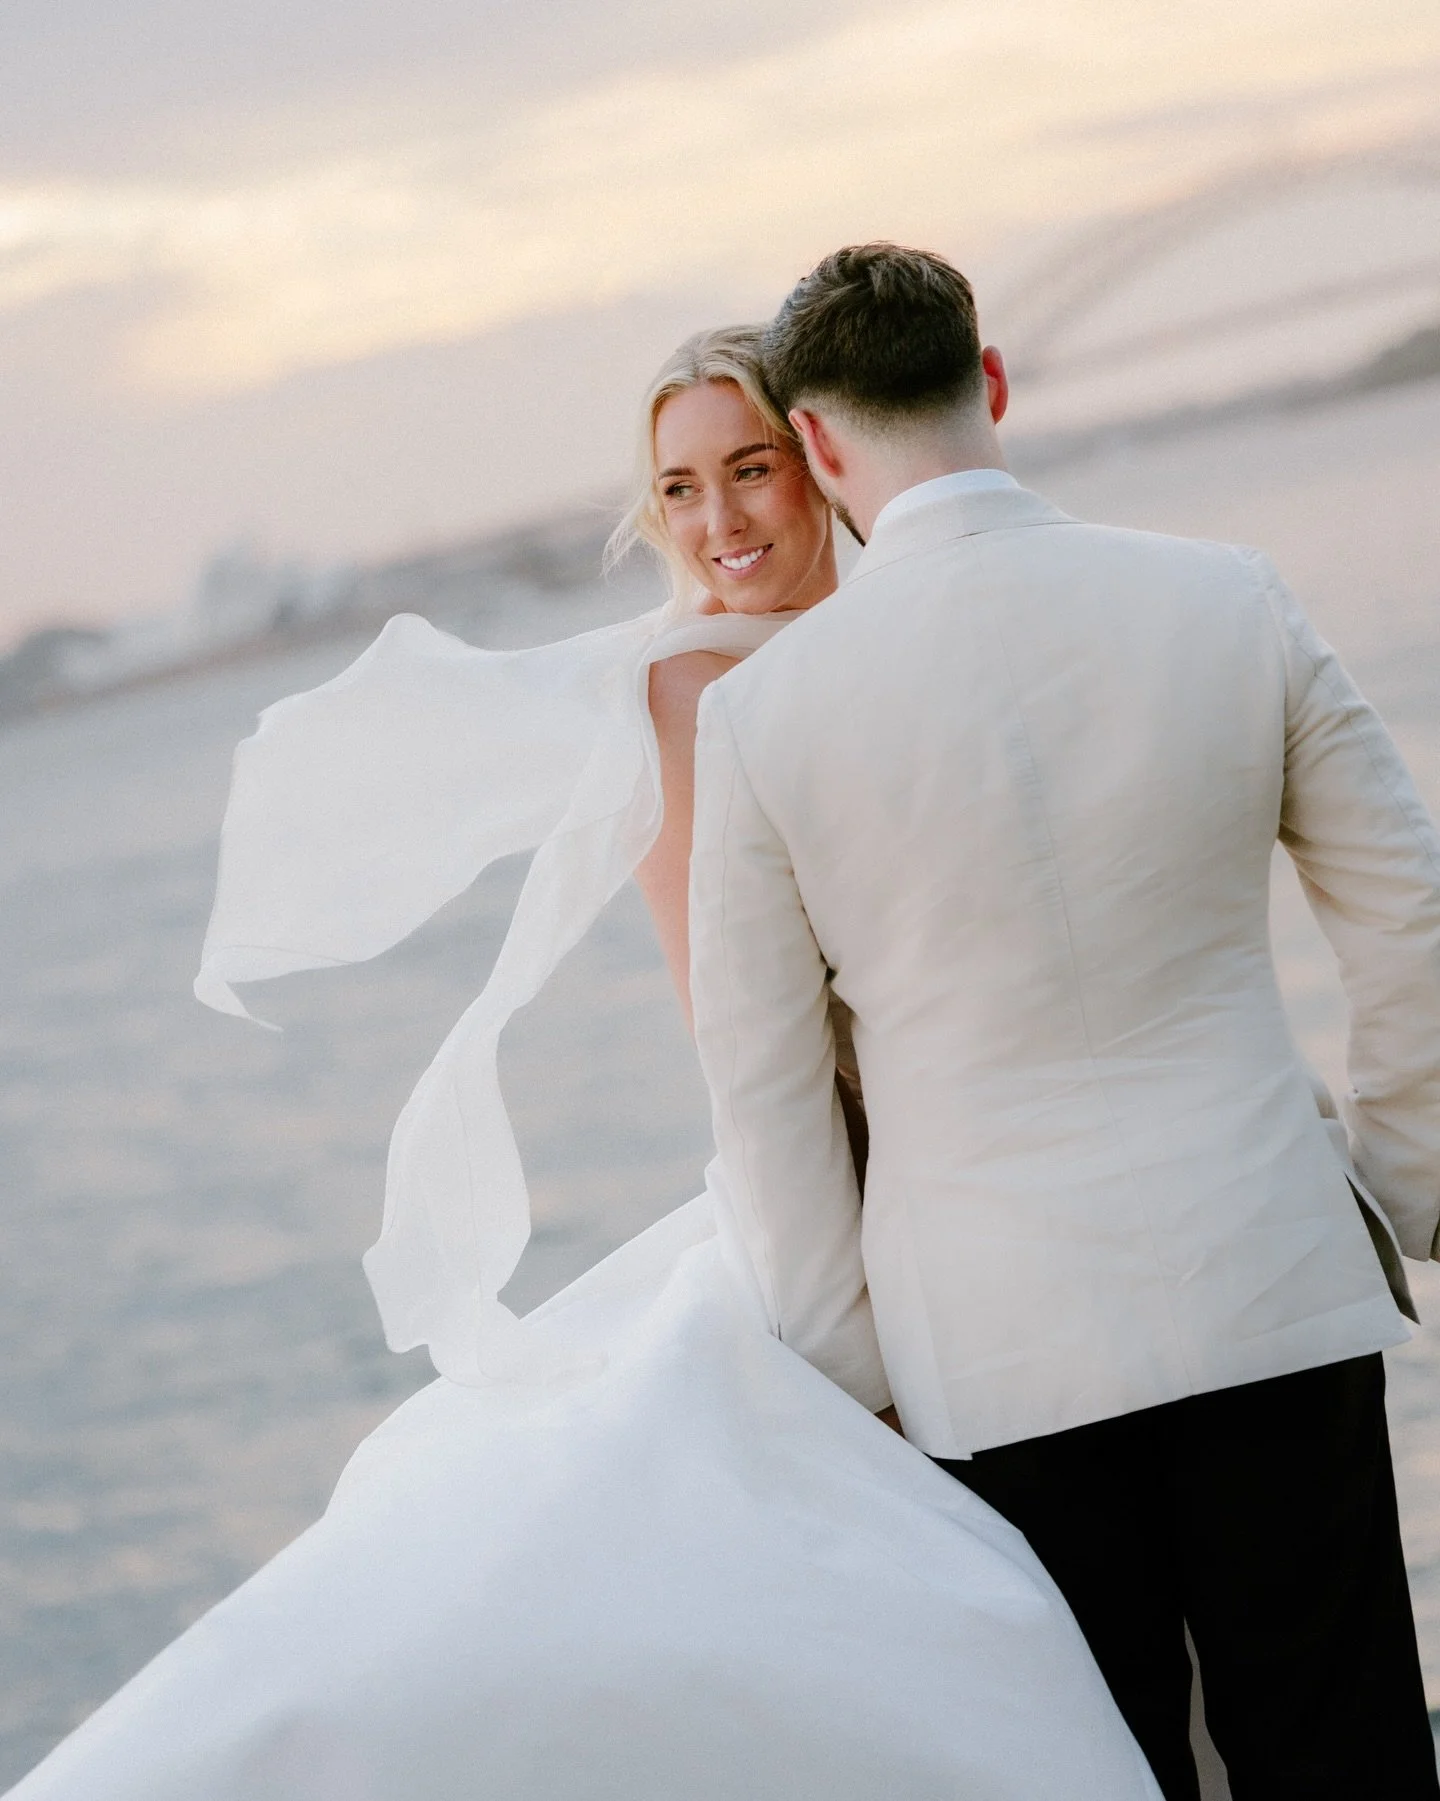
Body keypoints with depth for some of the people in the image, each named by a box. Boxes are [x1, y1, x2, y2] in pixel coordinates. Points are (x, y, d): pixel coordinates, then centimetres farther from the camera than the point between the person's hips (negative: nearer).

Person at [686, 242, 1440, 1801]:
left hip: (996, 1348, -1)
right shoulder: (1231, 604, -1)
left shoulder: (760, 710, -5)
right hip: (1271, 1292, 1)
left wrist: (839, 1375, 9)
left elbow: (763, 1088, 0)